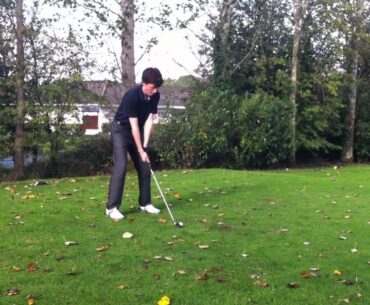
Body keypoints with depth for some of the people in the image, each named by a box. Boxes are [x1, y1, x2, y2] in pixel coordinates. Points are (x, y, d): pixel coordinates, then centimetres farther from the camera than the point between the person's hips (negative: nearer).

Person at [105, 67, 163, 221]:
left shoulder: (155, 96, -12)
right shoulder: (131, 96, -30)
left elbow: (149, 120, -12)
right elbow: (134, 126, -28)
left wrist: (145, 145, -19)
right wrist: (141, 150, -25)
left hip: (139, 132, 6)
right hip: (121, 130, -6)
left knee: (145, 167, 4)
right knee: (121, 166, -16)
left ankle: (145, 203, 15)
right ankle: (112, 207, -14)